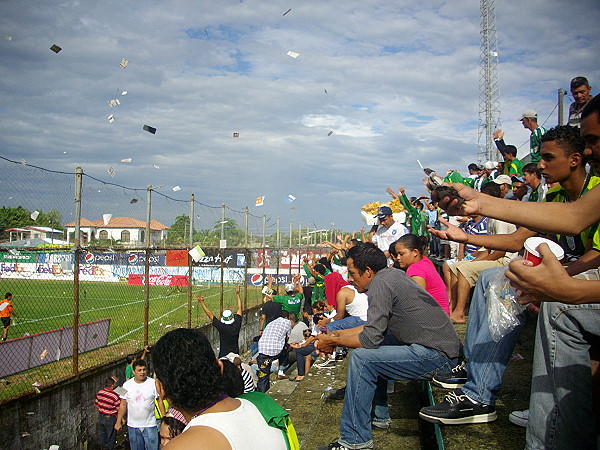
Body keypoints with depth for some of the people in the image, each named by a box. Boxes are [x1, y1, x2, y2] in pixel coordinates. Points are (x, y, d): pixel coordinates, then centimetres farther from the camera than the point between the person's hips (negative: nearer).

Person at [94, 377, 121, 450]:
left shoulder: (100, 392, -8)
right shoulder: (115, 395, -25)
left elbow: (96, 404, 5)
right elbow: (119, 409, -19)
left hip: (101, 417, 6)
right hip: (110, 418, -5)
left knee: (102, 434, 25)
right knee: (111, 436, 14)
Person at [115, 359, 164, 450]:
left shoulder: (153, 383, -5)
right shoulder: (126, 385, -1)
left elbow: (160, 401, -1)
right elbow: (123, 405, 5)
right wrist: (118, 421, 3)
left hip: (150, 425, -2)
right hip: (132, 426, 2)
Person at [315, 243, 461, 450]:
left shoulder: (381, 284, -16)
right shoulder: (393, 274, 12)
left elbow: (371, 338, -18)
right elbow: (378, 326, 20)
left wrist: (334, 342, -3)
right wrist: (340, 334, 19)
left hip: (437, 355, -11)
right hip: (443, 347, 11)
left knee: (361, 358, -17)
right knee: (374, 350, 23)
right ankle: (378, 415, 31)